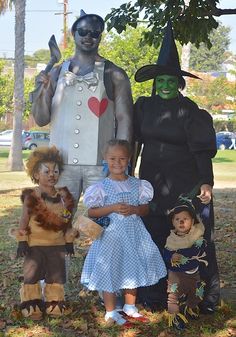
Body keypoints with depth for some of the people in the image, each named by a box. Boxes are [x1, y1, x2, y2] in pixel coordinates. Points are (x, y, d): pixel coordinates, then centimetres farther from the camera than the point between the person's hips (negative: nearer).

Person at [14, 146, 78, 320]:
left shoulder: (64, 196, -1)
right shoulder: (31, 197, -11)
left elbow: (68, 221, 7)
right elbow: (24, 220, -8)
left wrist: (69, 240, 8)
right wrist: (22, 241, -10)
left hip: (57, 244, 3)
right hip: (35, 245, -3)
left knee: (56, 275, 11)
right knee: (32, 274, 4)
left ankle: (54, 303, 25)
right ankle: (32, 304, 18)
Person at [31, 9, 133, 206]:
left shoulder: (114, 75, 6)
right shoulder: (57, 73, 13)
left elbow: (124, 120, 2)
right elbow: (41, 120, 12)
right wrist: (43, 92, -7)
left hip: (100, 163, -2)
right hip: (61, 162, 2)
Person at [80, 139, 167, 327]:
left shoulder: (137, 185, 3)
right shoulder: (102, 187, -6)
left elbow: (146, 209, 6)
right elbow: (91, 213, -8)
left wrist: (133, 209, -15)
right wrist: (112, 208, -19)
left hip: (134, 233, 4)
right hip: (111, 233, -4)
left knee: (132, 270, 14)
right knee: (110, 271, -1)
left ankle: (130, 307, 32)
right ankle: (111, 312, 12)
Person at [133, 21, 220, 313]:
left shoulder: (190, 111, -6)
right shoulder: (144, 106, 7)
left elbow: (202, 150, -9)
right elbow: (133, 142, 15)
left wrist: (206, 182, -16)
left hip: (186, 183, -4)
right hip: (152, 181, 4)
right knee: (154, 237, 7)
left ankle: (208, 295, 8)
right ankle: (155, 293, 18)